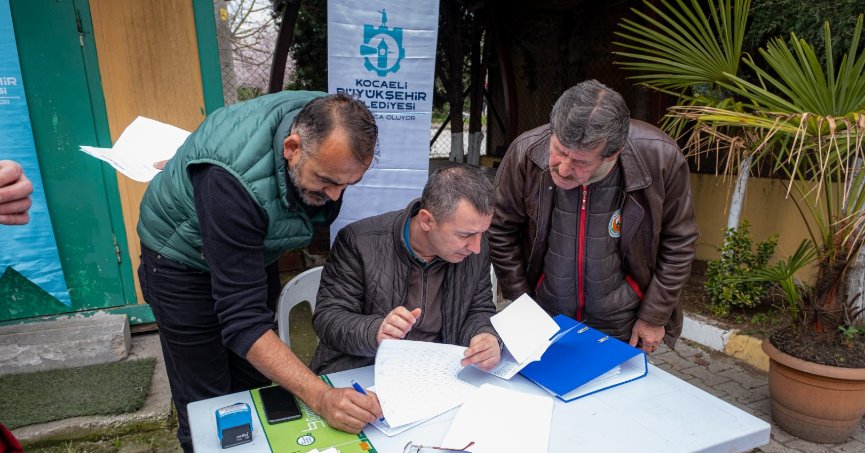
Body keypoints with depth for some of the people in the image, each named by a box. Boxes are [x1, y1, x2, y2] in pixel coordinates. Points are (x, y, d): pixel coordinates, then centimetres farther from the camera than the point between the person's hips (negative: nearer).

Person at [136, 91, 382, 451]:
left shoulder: (328, 127, -22)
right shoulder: (232, 181, -40)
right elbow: (242, 318, -39)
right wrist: (321, 398, -46)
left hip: (254, 248, 6)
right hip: (184, 263, -5)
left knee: (254, 385, 13)